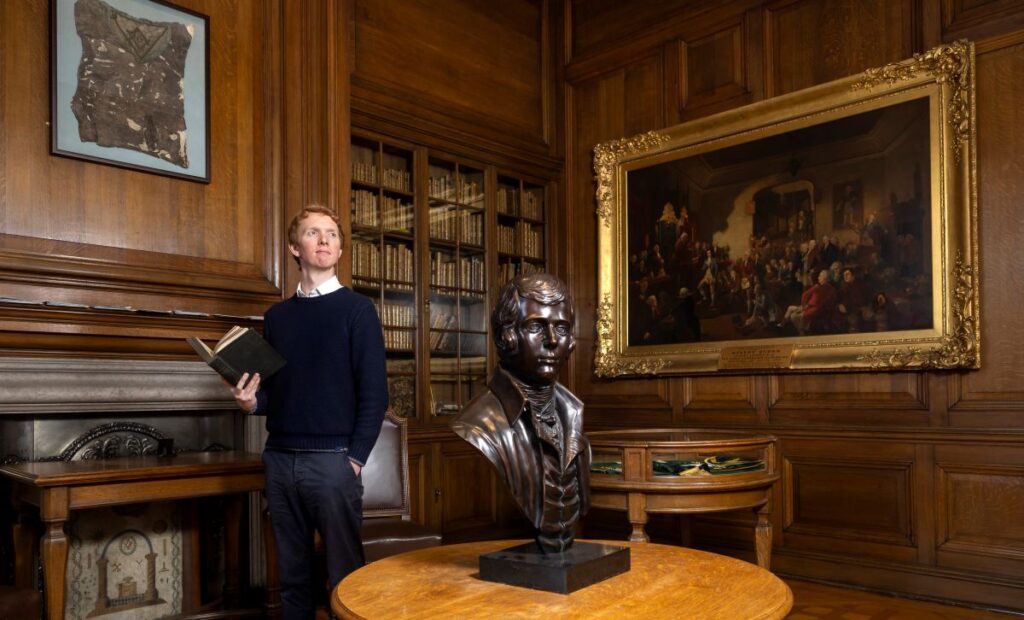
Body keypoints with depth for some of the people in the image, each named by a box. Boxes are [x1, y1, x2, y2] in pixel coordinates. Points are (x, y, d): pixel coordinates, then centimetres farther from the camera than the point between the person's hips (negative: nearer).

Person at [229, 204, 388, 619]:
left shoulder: (357, 309, -2)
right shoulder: (276, 316, 12)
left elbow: (374, 392, -7)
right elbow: (271, 390, 18)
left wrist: (355, 458, -12)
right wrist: (251, 401, -4)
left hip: (332, 459, -4)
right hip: (279, 459, 5)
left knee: (345, 575, 3)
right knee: (292, 573, 14)